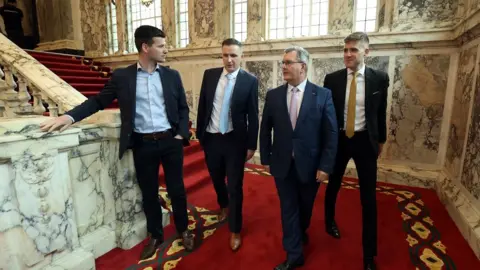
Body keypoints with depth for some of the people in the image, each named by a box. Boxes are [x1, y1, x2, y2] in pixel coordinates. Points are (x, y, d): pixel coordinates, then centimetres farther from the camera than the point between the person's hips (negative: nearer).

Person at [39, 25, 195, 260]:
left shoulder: (172, 75, 4)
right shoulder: (122, 76, 1)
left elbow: (183, 108, 7)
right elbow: (99, 101, 4)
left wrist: (181, 134, -3)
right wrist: (69, 116, -9)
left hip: (170, 141, 1)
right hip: (142, 144, 0)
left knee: (176, 188, 11)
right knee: (148, 192, 12)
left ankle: (183, 230, 33)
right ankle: (155, 235, 34)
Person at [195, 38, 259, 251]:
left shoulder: (250, 81, -7)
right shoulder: (209, 75, 1)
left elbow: (253, 115, -5)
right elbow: (202, 106, 5)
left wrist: (252, 145, -5)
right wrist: (199, 134, 5)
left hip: (235, 140, -3)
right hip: (211, 138, 4)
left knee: (235, 186, 4)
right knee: (217, 179, 22)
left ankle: (235, 231, 24)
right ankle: (223, 206, 53)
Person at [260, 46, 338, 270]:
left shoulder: (322, 94, -8)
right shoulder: (273, 95, -2)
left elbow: (331, 134, -7)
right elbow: (265, 130, 3)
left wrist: (325, 166, -9)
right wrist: (266, 159, 2)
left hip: (310, 164, -1)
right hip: (282, 164, 1)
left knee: (305, 206, 20)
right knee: (288, 209, 11)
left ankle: (302, 232, 52)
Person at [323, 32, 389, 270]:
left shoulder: (379, 78, -4)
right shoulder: (332, 79, -5)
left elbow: (381, 112, 6)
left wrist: (381, 140, 12)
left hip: (365, 141, 0)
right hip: (338, 139, 1)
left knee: (368, 196, 3)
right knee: (333, 185, 17)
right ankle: (330, 221, 47)